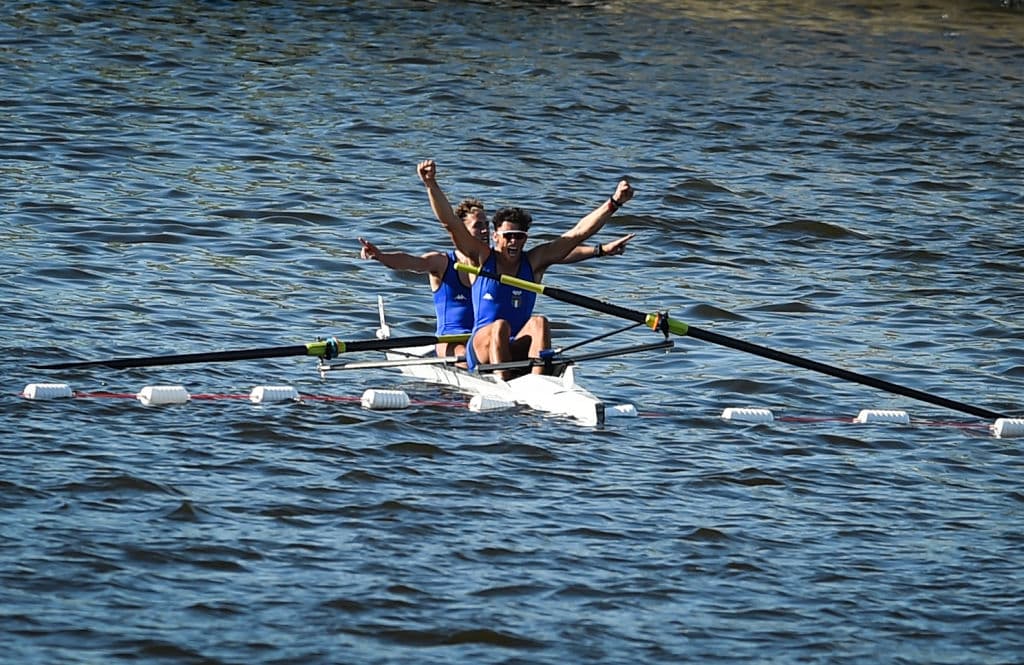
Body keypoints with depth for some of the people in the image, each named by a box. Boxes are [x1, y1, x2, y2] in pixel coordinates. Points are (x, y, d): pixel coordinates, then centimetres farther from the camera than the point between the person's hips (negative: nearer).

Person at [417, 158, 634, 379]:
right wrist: (431, 184, -18)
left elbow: (579, 232, 5)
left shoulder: (534, 262, 10)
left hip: (518, 353, 2)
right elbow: (450, 222, -5)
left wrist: (614, 203, -2)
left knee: (539, 323, -26)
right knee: (500, 326, -32)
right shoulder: (481, 258, 5)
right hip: (481, 351, -2)